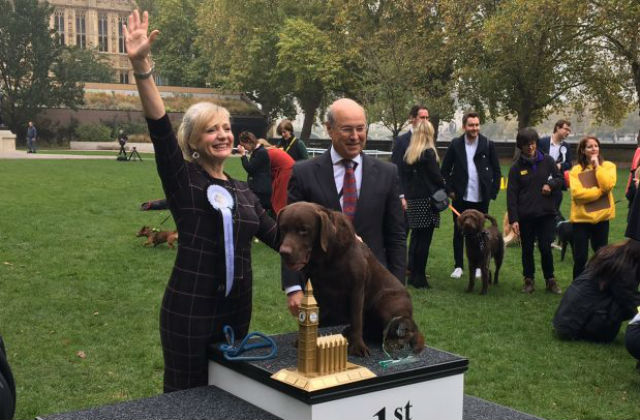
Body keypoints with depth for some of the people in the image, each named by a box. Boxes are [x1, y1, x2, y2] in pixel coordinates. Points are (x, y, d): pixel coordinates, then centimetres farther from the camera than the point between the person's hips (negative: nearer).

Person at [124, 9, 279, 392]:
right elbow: (160, 128, -21)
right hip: (190, 311, -5)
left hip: (237, 310, 6)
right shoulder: (183, 181, -6)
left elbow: (277, 236, 14)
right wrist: (141, 66, -34)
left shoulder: (242, 191, 11)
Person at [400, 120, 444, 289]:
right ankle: (419, 277, 0)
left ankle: (412, 273, 19)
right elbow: (436, 176, -11)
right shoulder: (429, 153, -11)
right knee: (424, 239, -2)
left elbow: (403, 175, 12)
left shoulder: (408, 153, 8)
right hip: (427, 200, -7)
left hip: (412, 200, 7)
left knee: (415, 236, 15)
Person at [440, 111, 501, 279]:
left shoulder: (488, 144, -1)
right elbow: (445, 169, 5)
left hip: (481, 198, 0)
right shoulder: (455, 144, 0)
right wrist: (450, 190, -1)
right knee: (459, 232, 6)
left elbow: (496, 171, 4)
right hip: (460, 197, 0)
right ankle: (458, 266, 16)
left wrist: (493, 192, -2)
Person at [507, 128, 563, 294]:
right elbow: (511, 195, -3)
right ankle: (528, 280, 22)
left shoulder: (547, 161, 3)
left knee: (546, 248, -2)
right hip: (525, 216, 0)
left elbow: (561, 179, 12)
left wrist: (550, 184, -12)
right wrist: (513, 219, -9)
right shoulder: (516, 167, 0)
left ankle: (550, 280, 14)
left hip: (546, 213, 0)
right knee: (527, 249, 9)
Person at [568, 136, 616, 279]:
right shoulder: (576, 170, -2)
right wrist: (600, 191, -14)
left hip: (601, 217, 1)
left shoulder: (608, 166, 2)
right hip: (581, 218, -1)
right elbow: (577, 193, -15)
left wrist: (597, 166, -12)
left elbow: (607, 185, -16)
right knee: (580, 258, 1)